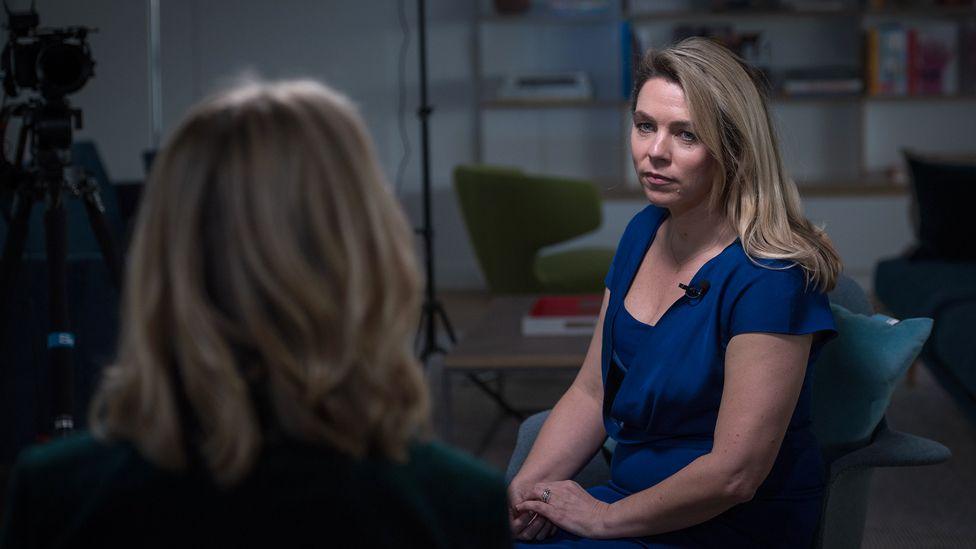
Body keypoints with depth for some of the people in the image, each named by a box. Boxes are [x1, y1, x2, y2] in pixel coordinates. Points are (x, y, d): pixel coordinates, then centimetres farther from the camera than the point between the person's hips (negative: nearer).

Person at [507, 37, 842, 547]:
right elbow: (591, 395, 11)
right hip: (629, 497, 7)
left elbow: (733, 475, -23)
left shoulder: (769, 277, -22)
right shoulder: (644, 231, 5)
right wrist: (523, 488, -4)